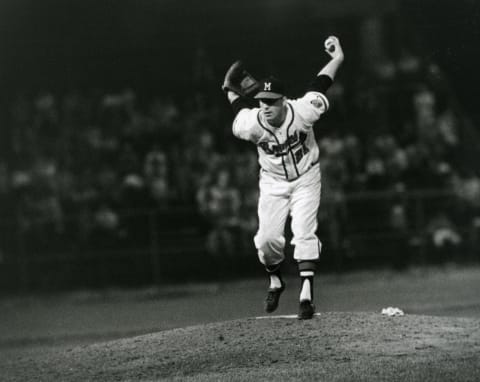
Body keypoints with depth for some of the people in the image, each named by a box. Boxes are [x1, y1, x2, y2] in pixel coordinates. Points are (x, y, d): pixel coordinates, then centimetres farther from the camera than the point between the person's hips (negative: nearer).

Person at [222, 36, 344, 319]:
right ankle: (275, 281, 25)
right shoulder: (250, 125, -24)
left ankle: (306, 293, -19)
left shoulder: (303, 112, -28)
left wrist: (338, 58, -2)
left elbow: (320, 84, -11)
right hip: (273, 182, 2)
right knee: (267, 238, -5)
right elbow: (241, 107, 2)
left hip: (306, 179, -2)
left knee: (304, 233, -15)